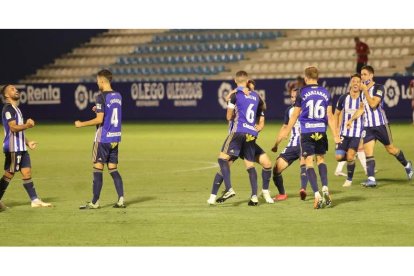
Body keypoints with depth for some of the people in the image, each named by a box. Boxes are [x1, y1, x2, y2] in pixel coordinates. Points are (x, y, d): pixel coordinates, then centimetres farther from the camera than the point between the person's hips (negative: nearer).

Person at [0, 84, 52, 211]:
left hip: (21, 147, 9)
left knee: (27, 172, 5)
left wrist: (27, 142, 24)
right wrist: (26, 125, -39)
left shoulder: (16, 109, 20)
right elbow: (13, 127, -23)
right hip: (13, 148, -9)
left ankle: (35, 200, 5)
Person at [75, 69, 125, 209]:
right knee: (113, 169, 10)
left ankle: (95, 202, 1)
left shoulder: (101, 97, -14)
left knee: (98, 168, -1)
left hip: (103, 139, -7)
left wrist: (82, 124, -8)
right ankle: (121, 200, 2)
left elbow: (99, 119, -18)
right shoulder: (118, 96, 9)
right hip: (115, 138, 7)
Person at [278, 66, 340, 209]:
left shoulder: (302, 92, -2)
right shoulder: (325, 93, 6)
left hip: (307, 132, -3)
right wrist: (335, 134, 10)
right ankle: (325, 188, 2)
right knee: (321, 159, 20)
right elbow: (330, 115, 5)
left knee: (309, 162, -2)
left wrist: (286, 131, 16)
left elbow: (295, 114, 4)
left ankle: (317, 195, -13)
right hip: (321, 131, 3)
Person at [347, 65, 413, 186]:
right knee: (368, 151, -8)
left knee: (390, 149, 5)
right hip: (368, 126, 6)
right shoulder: (363, 91, 12)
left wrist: (365, 91, -19)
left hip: (380, 124, -6)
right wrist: (351, 119, 14)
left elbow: (373, 104, -23)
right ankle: (371, 179, -11)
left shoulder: (379, 88, -10)